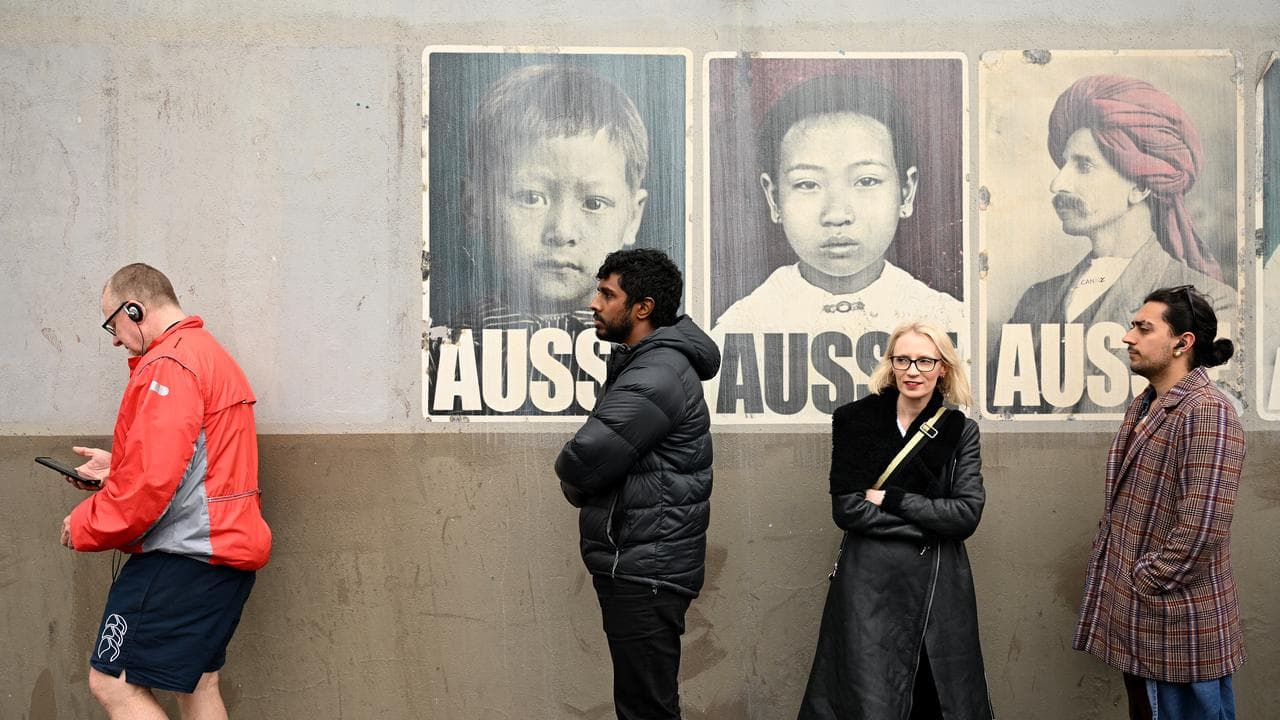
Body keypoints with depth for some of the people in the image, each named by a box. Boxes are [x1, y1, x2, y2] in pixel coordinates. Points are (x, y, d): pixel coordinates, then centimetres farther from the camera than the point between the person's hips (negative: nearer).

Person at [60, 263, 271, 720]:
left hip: (183, 557, -11)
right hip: (226, 547, 11)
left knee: (112, 683, -7)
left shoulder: (168, 364, -14)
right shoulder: (212, 355, 20)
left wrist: (84, 528, -8)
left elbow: (152, 480, -22)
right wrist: (117, 467, 20)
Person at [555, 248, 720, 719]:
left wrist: (576, 487, -1)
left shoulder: (656, 377, -19)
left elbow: (581, 463, -24)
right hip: (633, 562, 10)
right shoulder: (646, 363, 15)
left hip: (644, 571, -10)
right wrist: (588, 489, -3)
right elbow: (608, 454, 17)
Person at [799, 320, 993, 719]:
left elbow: (967, 514, -6)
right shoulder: (855, 421, -2)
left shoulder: (961, 431, 4)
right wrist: (932, 523, -10)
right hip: (868, 582, -2)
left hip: (940, 586, 2)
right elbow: (846, 509, -9)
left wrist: (891, 498, -11)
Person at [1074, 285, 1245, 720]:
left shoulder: (1207, 413, -18)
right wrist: (1118, 582, 11)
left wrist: (1145, 586, -17)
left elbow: (1200, 529, -24)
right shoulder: (1143, 407, 11)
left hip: (1178, 623, -9)